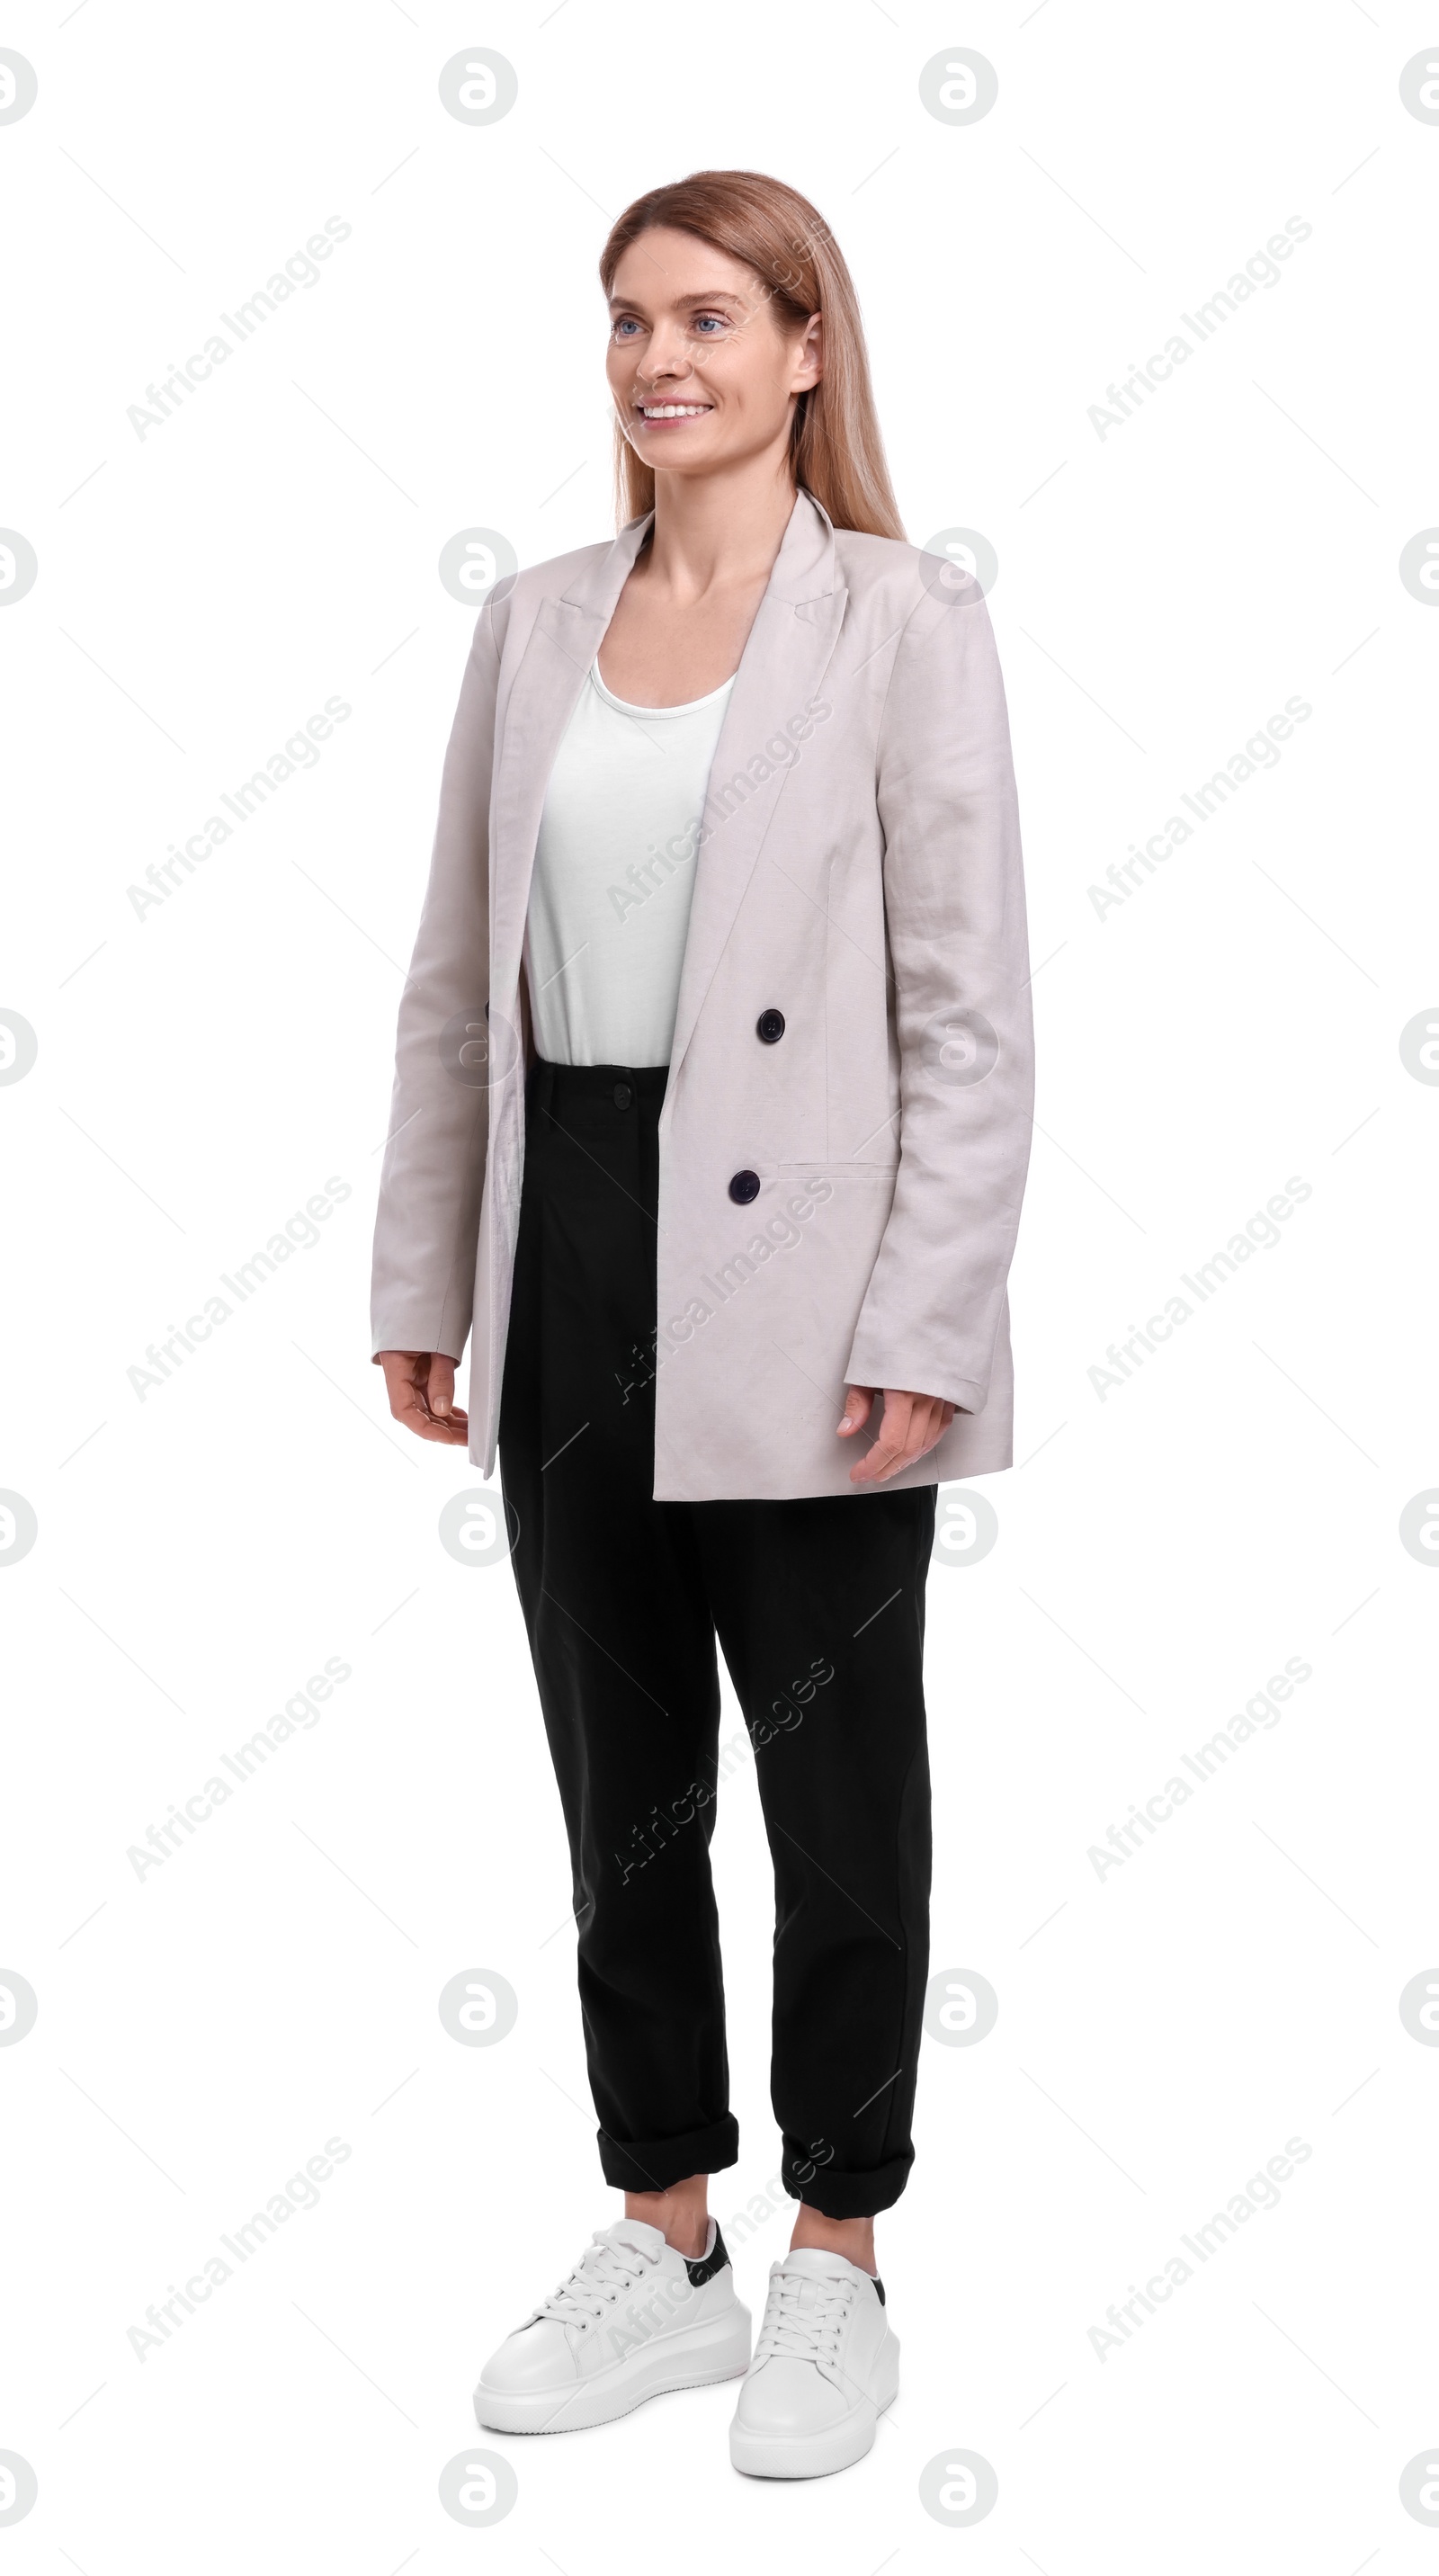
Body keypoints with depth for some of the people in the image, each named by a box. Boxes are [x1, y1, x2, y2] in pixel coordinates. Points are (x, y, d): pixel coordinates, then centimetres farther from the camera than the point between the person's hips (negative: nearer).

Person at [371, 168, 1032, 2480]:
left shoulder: (905, 621, -4)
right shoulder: (539, 620, 10)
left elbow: (973, 1011, -9)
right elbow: (455, 972, 12)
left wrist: (924, 1329, -15)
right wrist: (425, 1278, 8)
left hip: (792, 1289, -5)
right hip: (569, 1264, 5)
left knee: (838, 1783, 8)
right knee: (617, 1769, 14)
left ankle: (837, 2264, 27)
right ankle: (668, 2244, 31)